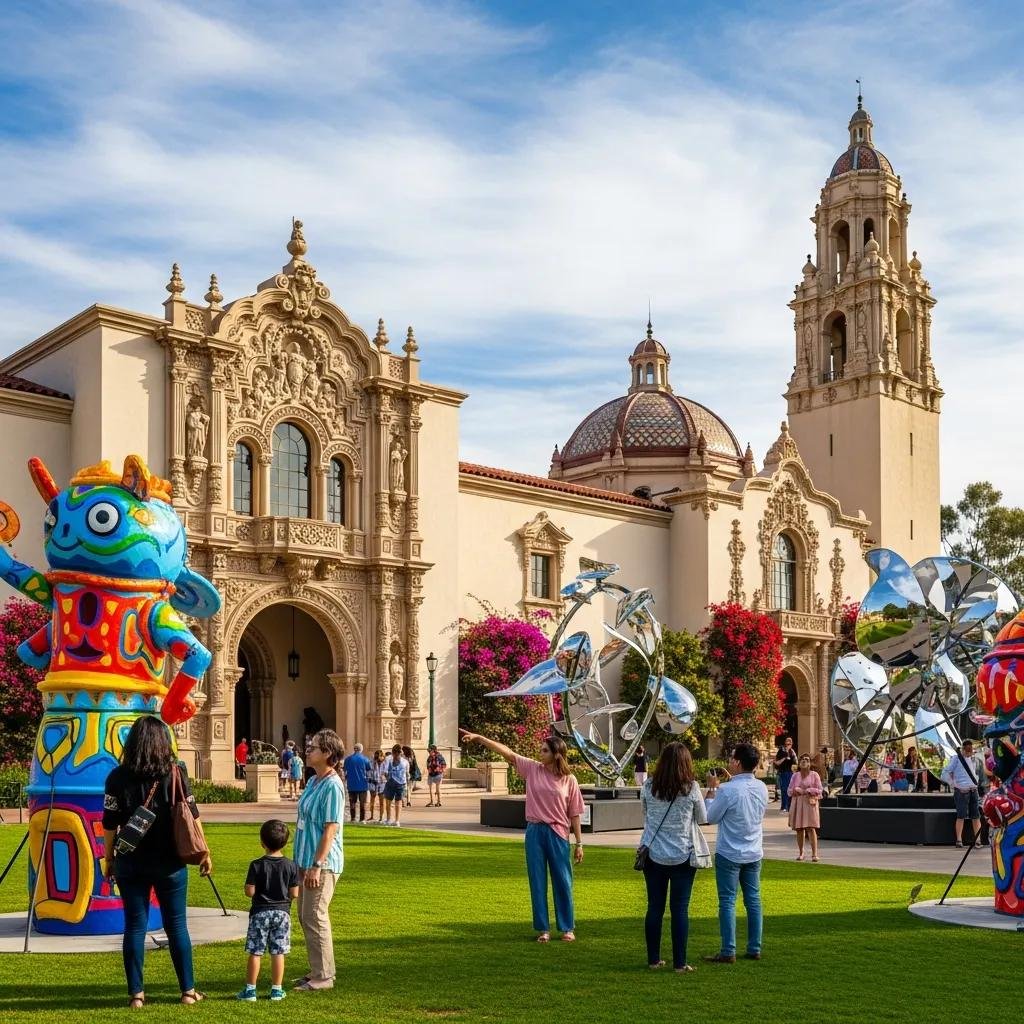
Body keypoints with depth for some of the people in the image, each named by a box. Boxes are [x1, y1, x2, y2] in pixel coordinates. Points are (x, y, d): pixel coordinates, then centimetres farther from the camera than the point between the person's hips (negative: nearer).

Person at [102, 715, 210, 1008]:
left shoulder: (118, 777, -3)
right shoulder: (176, 772, -4)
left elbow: (110, 824, -2)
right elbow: (191, 817, -2)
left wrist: (108, 858, 9)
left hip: (131, 862, 0)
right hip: (169, 862, 0)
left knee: (134, 926, 6)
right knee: (176, 924, 7)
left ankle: (136, 994, 8)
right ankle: (188, 990, 13)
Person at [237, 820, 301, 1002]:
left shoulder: (257, 866, -10)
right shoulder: (291, 866, -4)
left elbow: (249, 892, -12)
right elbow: (294, 894, -3)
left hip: (260, 913, -2)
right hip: (282, 912, 2)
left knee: (255, 953, 5)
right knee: (278, 953, 7)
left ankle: (250, 990, 8)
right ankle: (277, 990, 11)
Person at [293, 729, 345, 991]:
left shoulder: (332, 786, -16)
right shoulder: (313, 781, 12)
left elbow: (331, 829, -20)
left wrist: (317, 865, -23)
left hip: (322, 863, -10)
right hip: (305, 860, 10)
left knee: (315, 918, -6)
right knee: (305, 917, 14)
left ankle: (323, 976, 2)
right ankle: (317, 970, 24)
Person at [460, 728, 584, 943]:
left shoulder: (569, 780, -3)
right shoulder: (533, 769, 1)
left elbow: (574, 814, 0)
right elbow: (507, 752, -5)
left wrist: (579, 843, 1)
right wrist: (478, 738, -12)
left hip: (558, 833, -2)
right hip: (535, 831, 2)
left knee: (562, 882, 5)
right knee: (537, 882, 7)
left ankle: (567, 928, 19)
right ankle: (543, 929, 17)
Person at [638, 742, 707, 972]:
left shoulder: (648, 788, -3)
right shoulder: (691, 789, -9)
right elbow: (703, 819, 5)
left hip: (653, 856, 2)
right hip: (682, 856, -2)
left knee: (654, 907, 9)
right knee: (680, 910, 3)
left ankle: (653, 960, 16)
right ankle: (679, 963, 6)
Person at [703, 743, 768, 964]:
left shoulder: (728, 790, -21)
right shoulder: (761, 788, 0)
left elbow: (711, 817, -9)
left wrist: (712, 790, 1)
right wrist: (731, 781, 17)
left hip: (729, 854, -6)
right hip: (754, 854, 6)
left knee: (727, 902, -1)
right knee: (753, 900, 12)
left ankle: (728, 952, 0)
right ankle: (754, 949, 17)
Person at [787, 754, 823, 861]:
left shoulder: (814, 775, 3)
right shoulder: (795, 775, 11)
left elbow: (819, 790, -1)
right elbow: (790, 791, 12)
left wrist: (807, 791, -10)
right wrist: (796, 790, -9)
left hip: (810, 803, -3)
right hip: (797, 803, 3)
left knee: (811, 828, -12)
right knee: (799, 829, 3)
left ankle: (814, 854, -13)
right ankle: (800, 853, 13)